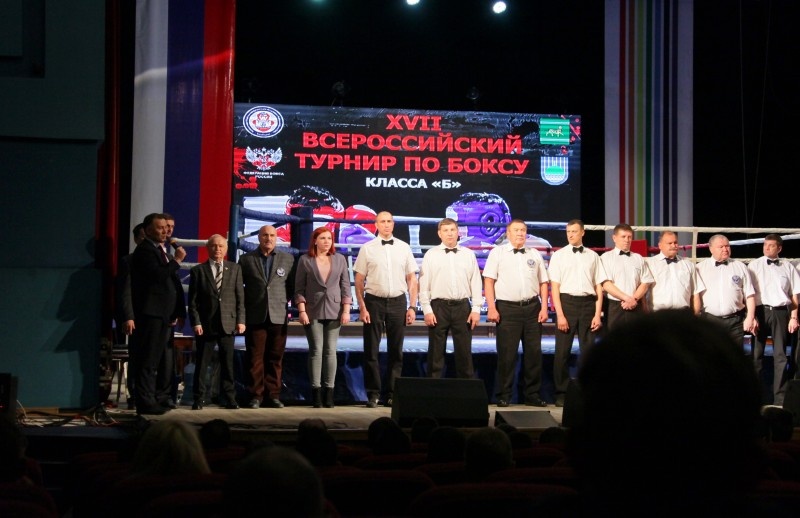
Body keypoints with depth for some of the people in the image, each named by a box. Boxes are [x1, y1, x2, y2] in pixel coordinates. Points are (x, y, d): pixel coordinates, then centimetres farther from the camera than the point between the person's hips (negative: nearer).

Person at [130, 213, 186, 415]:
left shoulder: (163, 251, 20)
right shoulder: (144, 250, -7)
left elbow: (172, 283, 21)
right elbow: (157, 275, -22)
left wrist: (179, 312, 16)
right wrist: (176, 261, -14)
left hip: (165, 315, 9)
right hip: (151, 313, -9)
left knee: (165, 360, 11)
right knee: (148, 360, -7)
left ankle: (161, 398, 18)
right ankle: (146, 402, -5)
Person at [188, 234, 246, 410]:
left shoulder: (235, 268, 10)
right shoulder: (198, 270, 5)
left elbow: (240, 296, 7)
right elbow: (193, 300, 1)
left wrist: (240, 320, -1)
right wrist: (196, 322, -7)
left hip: (228, 323, 1)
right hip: (205, 324, -1)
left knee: (228, 363, 4)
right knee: (202, 363, 1)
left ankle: (230, 398, 8)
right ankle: (199, 399, 6)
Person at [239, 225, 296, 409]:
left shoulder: (288, 259, 9)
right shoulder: (246, 259, 6)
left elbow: (292, 285, 11)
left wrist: (283, 301, 2)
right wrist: (245, 308, 2)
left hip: (278, 316, 1)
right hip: (255, 316, -1)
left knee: (275, 358, 3)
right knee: (255, 358, -1)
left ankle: (273, 395, 8)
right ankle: (256, 396, 3)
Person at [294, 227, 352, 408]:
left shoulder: (340, 259, 9)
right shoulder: (305, 260, 3)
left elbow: (345, 286, 8)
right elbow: (299, 288, 2)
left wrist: (346, 310, 1)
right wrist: (302, 310, -6)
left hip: (334, 311, 2)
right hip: (313, 312, -2)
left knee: (330, 351, 1)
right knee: (316, 350, -4)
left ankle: (329, 392, 3)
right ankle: (316, 391, -1)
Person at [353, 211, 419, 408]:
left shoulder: (404, 248, 6)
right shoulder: (367, 249, 1)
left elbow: (411, 278, 7)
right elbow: (359, 280, 1)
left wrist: (412, 306, 1)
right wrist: (362, 307, -7)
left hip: (398, 302, 2)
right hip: (374, 302, -2)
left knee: (396, 351, 6)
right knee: (371, 351, 1)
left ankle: (391, 394, 14)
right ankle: (373, 394, 9)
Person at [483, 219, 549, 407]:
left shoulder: (535, 255, 14)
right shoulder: (498, 253, 5)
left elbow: (543, 282, 14)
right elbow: (489, 281, -1)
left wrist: (544, 308, 4)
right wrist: (491, 308, -10)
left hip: (532, 308, 3)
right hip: (507, 308, -3)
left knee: (534, 353, 4)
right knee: (506, 354, -2)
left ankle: (533, 394, 13)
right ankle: (503, 396, 5)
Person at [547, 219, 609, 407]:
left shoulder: (593, 256, 8)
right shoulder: (559, 255, 4)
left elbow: (599, 286, 7)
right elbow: (554, 286, -1)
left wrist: (598, 314, -1)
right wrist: (560, 314, -9)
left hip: (588, 303, 2)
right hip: (567, 302, -1)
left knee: (588, 350, 5)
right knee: (563, 351, 1)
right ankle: (561, 393, 10)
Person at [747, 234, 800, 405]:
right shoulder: (754, 265, 3)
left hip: (780, 312, 1)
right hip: (760, 311, -1)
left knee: (780, 355, 4)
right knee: (756, 354, 3)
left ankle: (780, 398, 8)